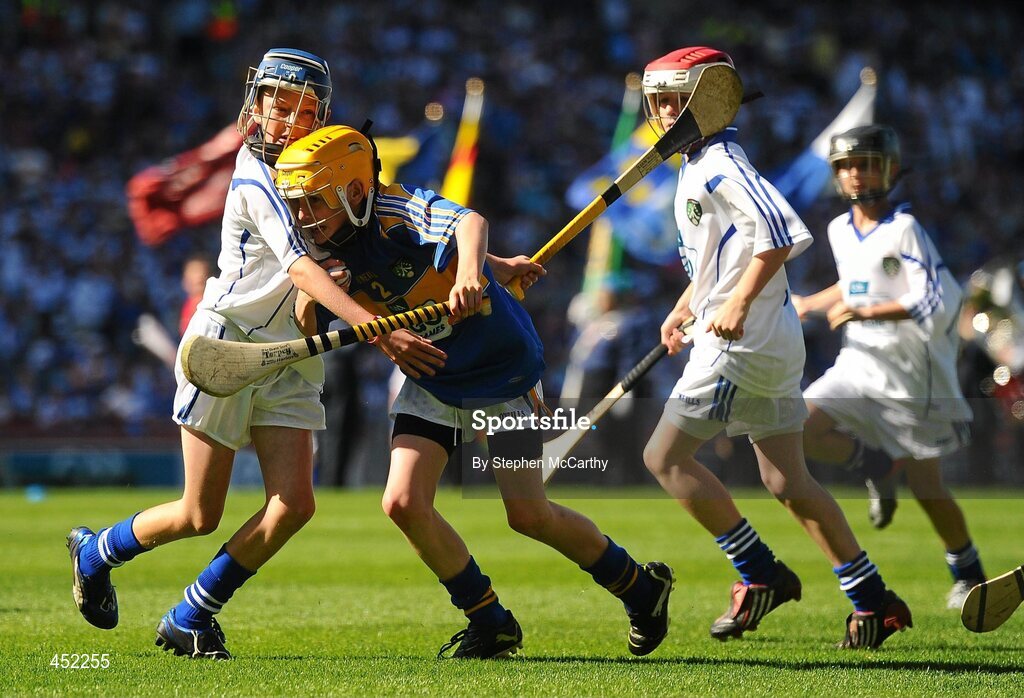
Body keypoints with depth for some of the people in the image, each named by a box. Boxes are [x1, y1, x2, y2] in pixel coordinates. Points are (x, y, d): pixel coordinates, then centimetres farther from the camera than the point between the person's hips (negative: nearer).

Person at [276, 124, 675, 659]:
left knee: (528, 516, -5)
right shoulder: (326, 251, -7)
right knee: (404, 504, -11)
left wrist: (471, 270, -66)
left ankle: (640, 586, 19)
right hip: (431, 381, 6)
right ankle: (491, 625, 7)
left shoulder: (397, 210, -27)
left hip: (502, 369, -6)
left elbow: (468, 223, -45)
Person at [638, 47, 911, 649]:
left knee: (666, 456, -5)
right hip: (774, 343, 10)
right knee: (788, 482, 11)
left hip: (744, 340, -10)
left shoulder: (719, 163, -13)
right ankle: (874, 601, 10)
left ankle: (762, 576, -4)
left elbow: (782, 232, -25)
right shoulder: (699, 165, 18)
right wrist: (685, 307, 27)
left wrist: (738, 303, -27)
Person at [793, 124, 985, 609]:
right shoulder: (839, 230, 8)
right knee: (800, 427, -17)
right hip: (858, 364, 6)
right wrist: (811, 304, 15)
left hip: (908, 372, -6)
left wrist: (866, 312, -25)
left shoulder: (904, 229, -13)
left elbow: (932, 300, -22)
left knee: (925, 485, -1)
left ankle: (967, 570, 22)